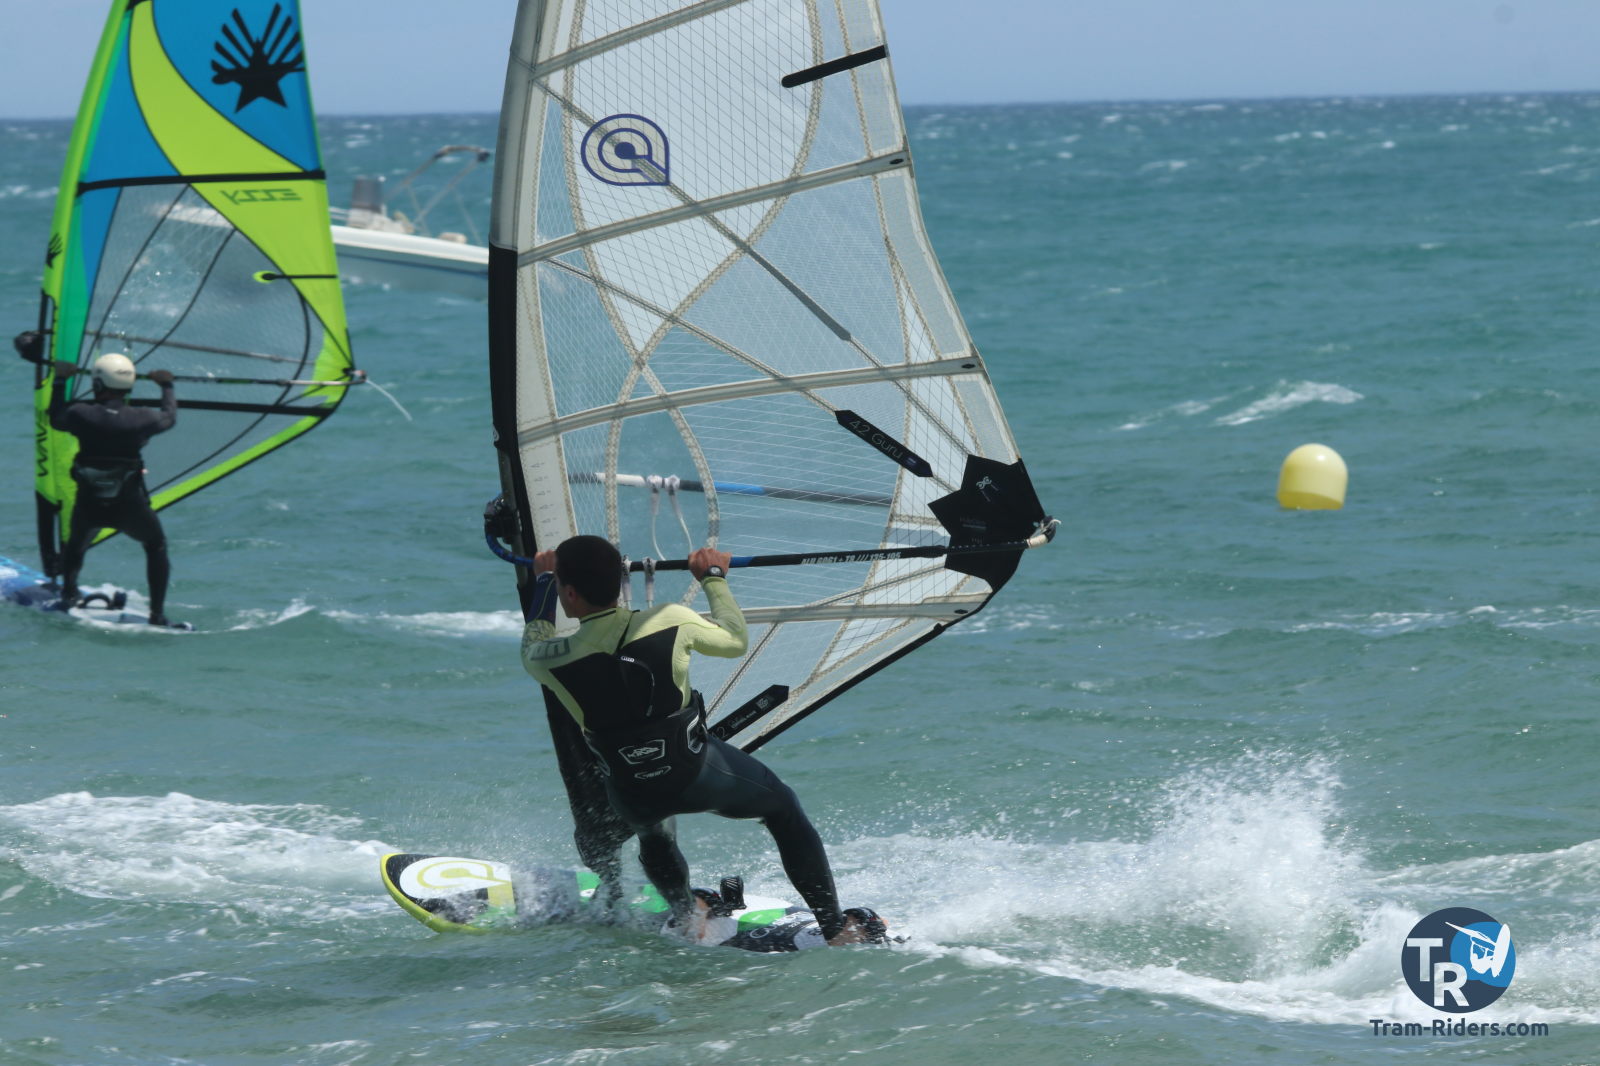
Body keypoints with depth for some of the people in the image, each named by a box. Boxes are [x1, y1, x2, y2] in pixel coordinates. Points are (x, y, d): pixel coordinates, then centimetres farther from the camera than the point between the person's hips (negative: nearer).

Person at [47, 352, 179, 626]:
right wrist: (166, 385, 28)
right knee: (156, 546, 23)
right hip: (130, 506, -1)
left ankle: (68, 594, 17)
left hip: (88, 505, 1)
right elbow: (169, 417, 10)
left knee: (76, 544, 33)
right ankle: (157, 614, 15)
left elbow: (55, 418, 10)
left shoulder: (81, 414, -13)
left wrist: (61, 380, 23)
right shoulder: (140, 419, -13)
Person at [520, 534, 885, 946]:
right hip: (700, 772, -1)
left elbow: (532, 647, 11)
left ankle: (685, 910, 18)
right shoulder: (671, 622, -17)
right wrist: (713, 578, 20)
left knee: (650, 830, 38)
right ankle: (837, 927, 21)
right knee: (783, 807, 25)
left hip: (632, 796, 1)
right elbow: (735, 641, 5)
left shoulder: (557, 661, -17)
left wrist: (543, 579, 27)